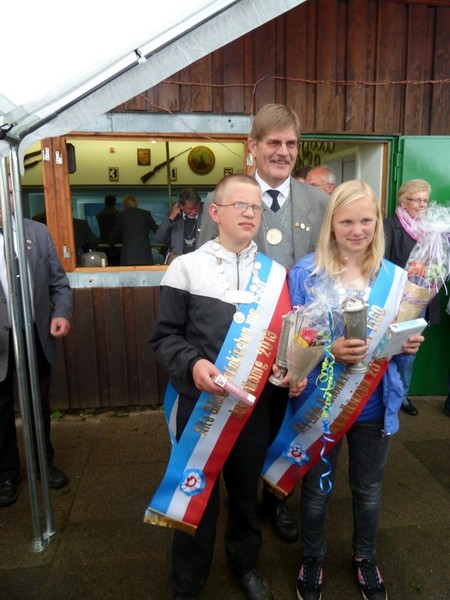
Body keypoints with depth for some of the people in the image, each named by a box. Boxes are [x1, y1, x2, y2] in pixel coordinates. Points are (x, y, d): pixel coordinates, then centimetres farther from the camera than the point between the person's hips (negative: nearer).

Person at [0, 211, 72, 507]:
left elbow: (59, 282, 2)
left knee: (40, 404, 18)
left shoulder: (38, 232, 1)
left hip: (37, 334, 2)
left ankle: (44, 461, 39)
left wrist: (62, 313, -13)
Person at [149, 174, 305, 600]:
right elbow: (164, 336, -6)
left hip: (255, 402, 3)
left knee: (247, 489, 22)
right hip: (201, 402, -2)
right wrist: (192, 363, -23)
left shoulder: (275, 272, 5)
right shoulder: (186, 267, -4)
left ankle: (245, 562, 50)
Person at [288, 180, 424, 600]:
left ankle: (365, 557, 51)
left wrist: (410, 343, -16)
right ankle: (311, 558, 46)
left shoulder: (394, 277, -2)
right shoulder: (305, 273, -12)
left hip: (375, 401, 3)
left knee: (368, 487, 23)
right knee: (317, 486, 18)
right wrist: (328, 350, -27)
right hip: (322, 400, -2)